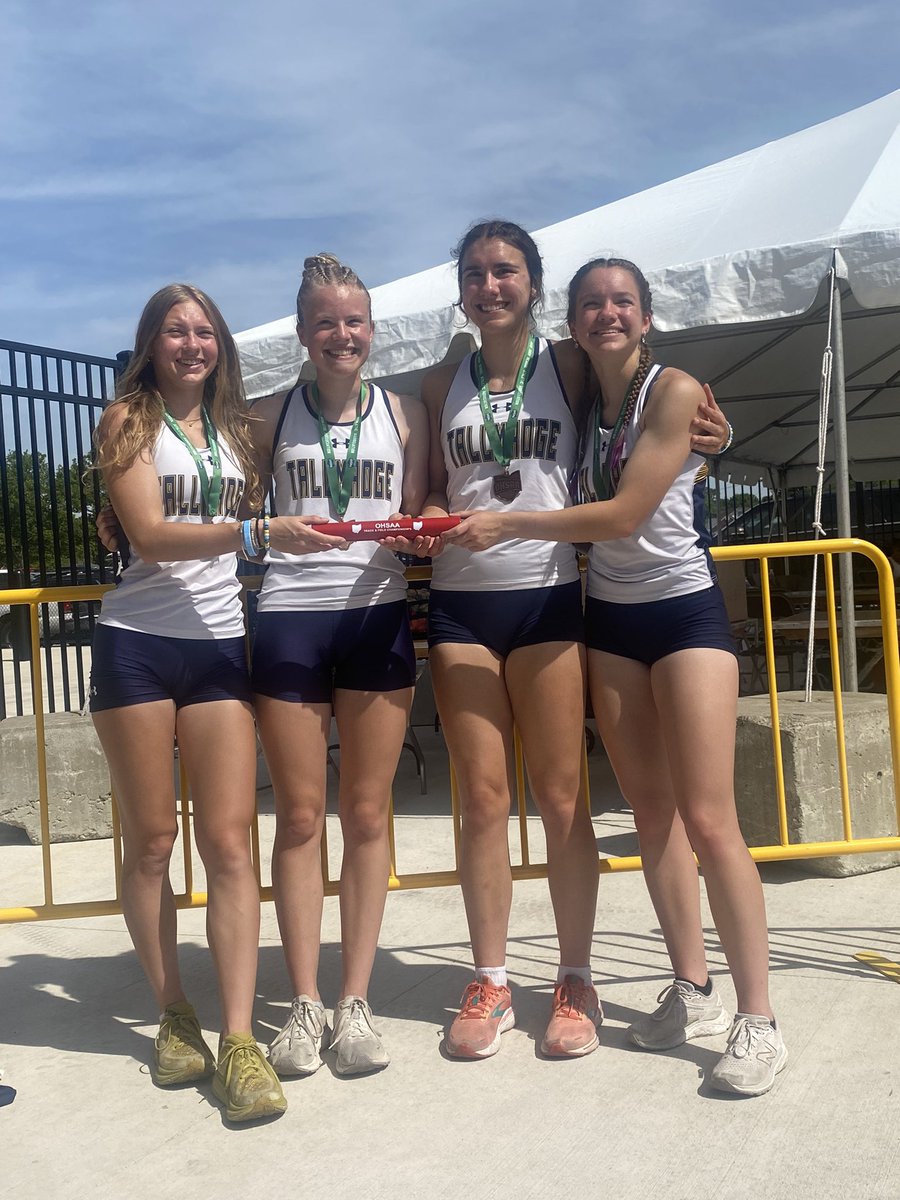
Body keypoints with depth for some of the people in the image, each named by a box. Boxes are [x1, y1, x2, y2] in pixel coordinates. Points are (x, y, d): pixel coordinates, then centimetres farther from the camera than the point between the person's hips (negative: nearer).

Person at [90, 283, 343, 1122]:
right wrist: (255, 533, -23)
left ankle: (237, 1040, -2)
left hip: (220, 646, 3)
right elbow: (149, 535, -12)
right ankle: (174, 1015, 21)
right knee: (150, 844, 5)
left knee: (229, 845, -5)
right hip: (136, 643, -3)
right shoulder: (128, 421, 2)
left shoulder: (235, 428, 16)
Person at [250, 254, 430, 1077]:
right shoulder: (272, 418, 9)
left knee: (366, 816, 5)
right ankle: (305, 1005, 14)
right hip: (289, 617, 0)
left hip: (377, 615, 0)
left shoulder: (405, 415, 9)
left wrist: (426, 529, -12)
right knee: (300, 817, 3)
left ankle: (356, 1002, 15)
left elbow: (420, 518, 7)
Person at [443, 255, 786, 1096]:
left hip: (685, 610, -6)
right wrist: (465, 524, -3)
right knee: (651, 813, 8)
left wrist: (508, 525, -16)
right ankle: (692, 992, 20)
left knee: (707, 818, -9)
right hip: (610, 618, 6)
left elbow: (624, 514, -17)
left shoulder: (675, 391, -10)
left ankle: (758, 1020, -1)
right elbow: (584, 510, 9)